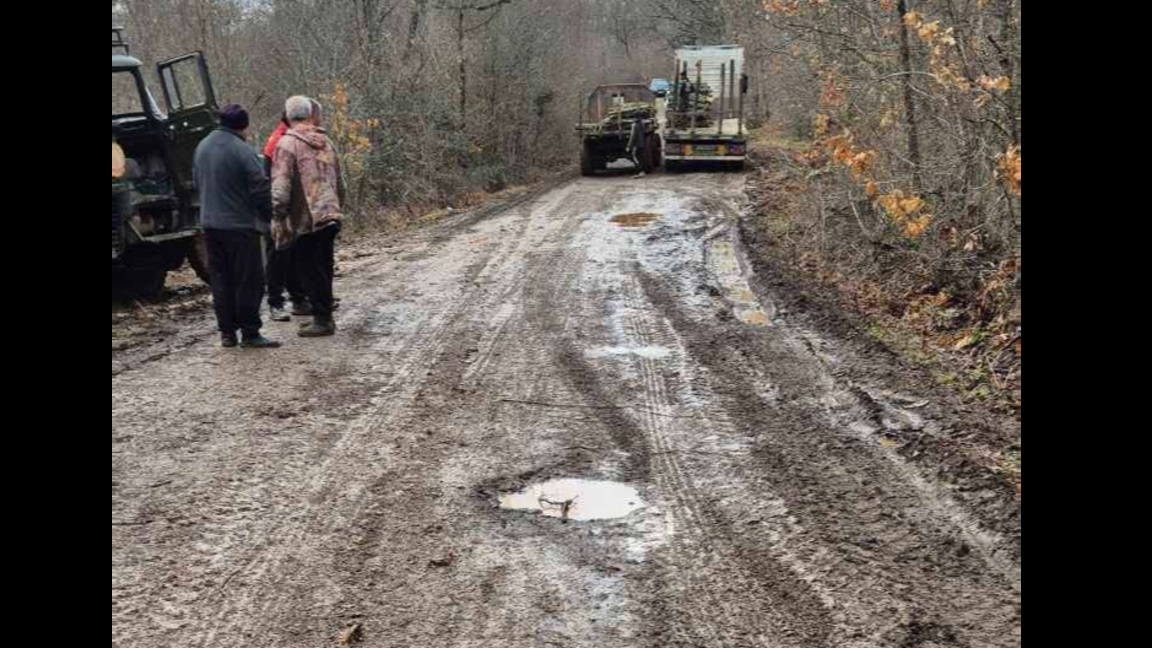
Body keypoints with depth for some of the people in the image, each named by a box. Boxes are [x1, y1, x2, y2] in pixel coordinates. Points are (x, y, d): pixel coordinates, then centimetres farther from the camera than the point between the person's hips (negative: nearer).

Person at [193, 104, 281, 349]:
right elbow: (260, 191, -16)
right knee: (249, 280, 0)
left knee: (220, 279, 12)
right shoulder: (242, 151, -17)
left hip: (210, 224, 7)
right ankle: (250, 333, 2)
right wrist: (270, 218, -4)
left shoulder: (202, 147, 8)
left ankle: (226, 332, 15)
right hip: (240, 225, -7)